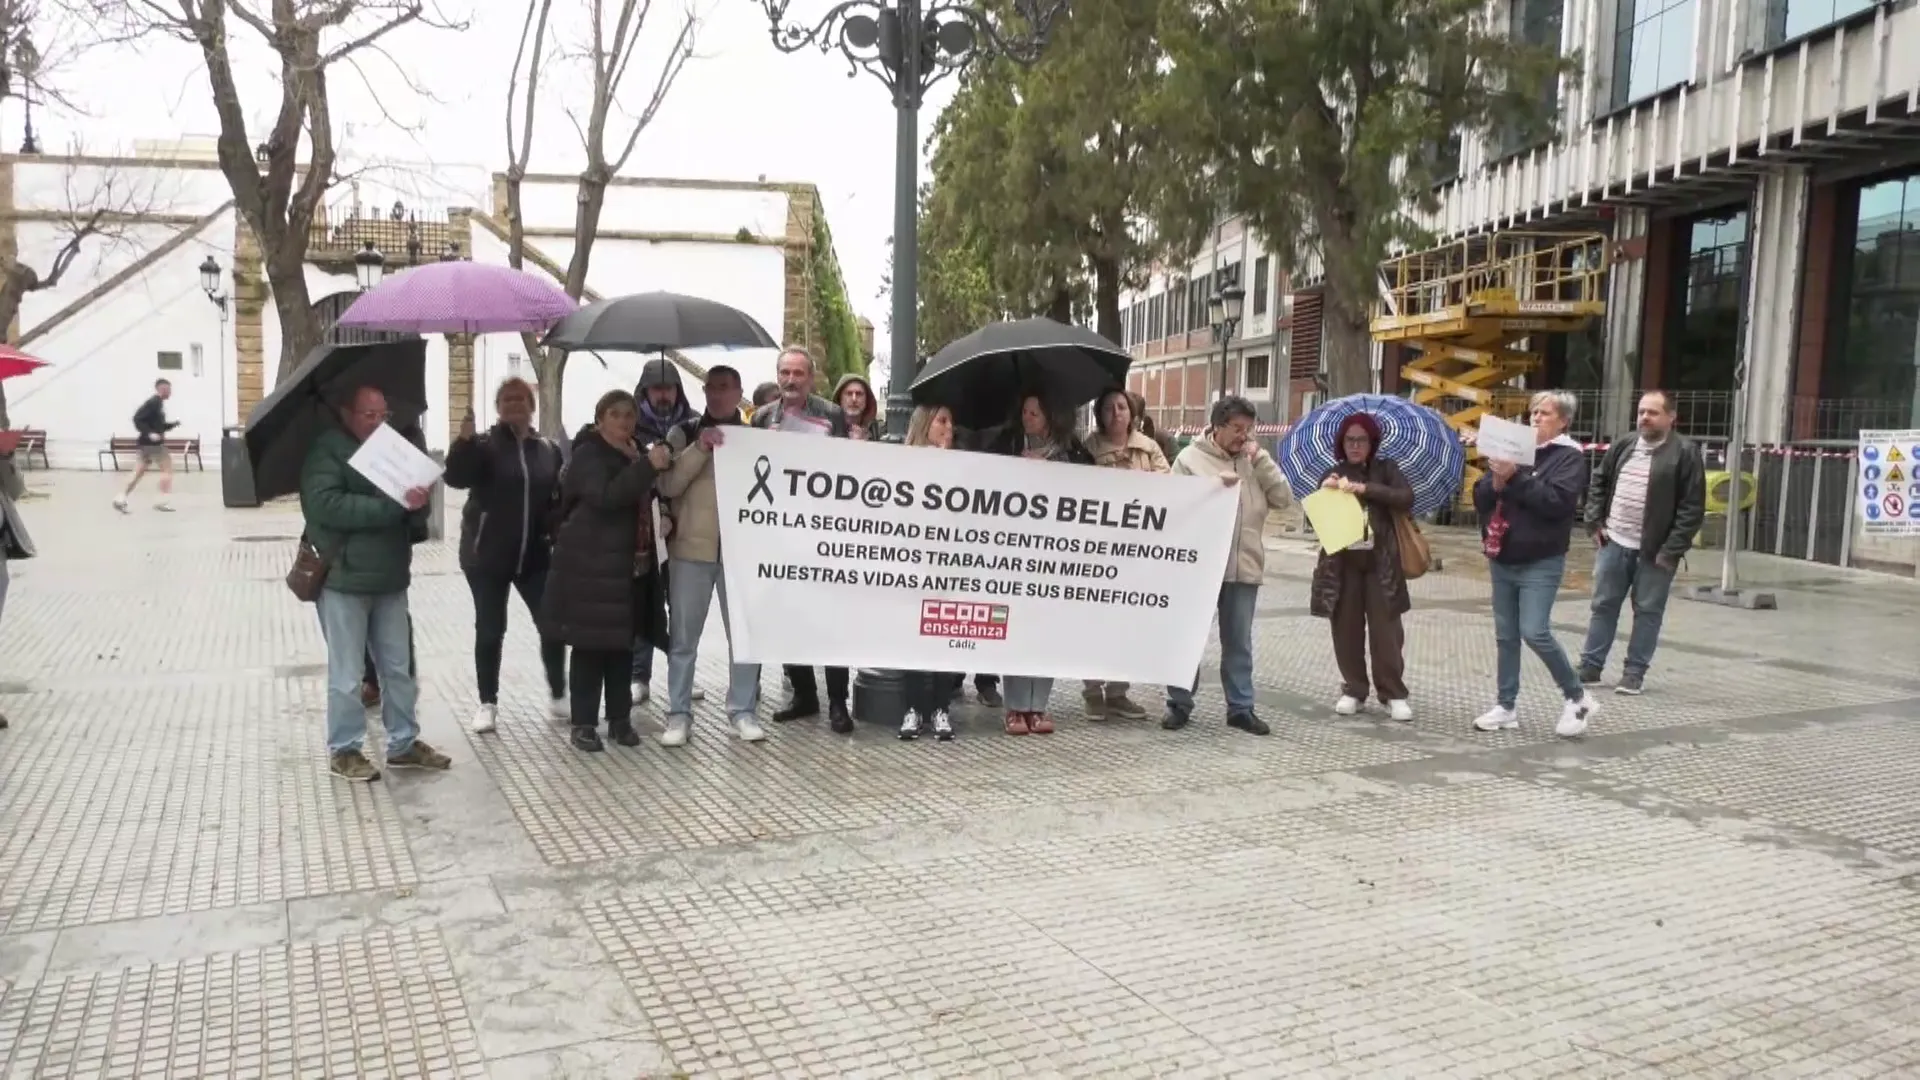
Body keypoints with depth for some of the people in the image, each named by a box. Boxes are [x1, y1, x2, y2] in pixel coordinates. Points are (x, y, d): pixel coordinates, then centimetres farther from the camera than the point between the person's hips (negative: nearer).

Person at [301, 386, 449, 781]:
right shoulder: (326, 453, -5)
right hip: (344, 580, -6)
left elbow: (415, 521, 12)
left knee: (399, 668, 12)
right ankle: (344, 750, 14)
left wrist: (418, 506, -13)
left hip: (389, 580, 6)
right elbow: (329, 505, -22)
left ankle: (403, 743, 22)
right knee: (347, 674, 1)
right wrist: (392, 506, -25)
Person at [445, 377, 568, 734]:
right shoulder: (484, 445, -3)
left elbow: (559, 499, 11)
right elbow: (456, 477, -20)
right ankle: (488, 703, 14)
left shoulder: (548, 450, 6)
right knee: (490, 630, 3)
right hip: (487, 554, -2)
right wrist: (464, 440, -36)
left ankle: (558, 695, 18)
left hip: (535, 555, 3)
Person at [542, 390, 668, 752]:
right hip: (590, 567, -7)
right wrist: (647, 465, -30)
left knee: (623, 645, 10)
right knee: (590, 646, -3)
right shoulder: (588, 455, -8)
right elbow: (606, 496, -27)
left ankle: (620, 719, 18)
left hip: (630, 566, 7)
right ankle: (584, 724, 3)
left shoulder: (633, 454, 16)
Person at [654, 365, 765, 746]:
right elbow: (667, 485, -8)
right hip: (691, 547, -1)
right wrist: (700, 448, -16)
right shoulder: (684, 433, 5)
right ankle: (679, 714, 15)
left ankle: (743, 711, 17)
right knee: (683, 637, 5)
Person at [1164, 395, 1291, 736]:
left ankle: (1241, 707, 18)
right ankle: (1179, 704, 16)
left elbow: (1281, 497, 3)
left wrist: (1260, 460, -4)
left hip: (1244, 566, 4)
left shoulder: (1254, 460, 11)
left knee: (1239, 641, 10)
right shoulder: (1190, 458, -1)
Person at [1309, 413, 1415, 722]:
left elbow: (1406, 499, -9)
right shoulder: (1332, 474, 10)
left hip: (1380, 561, -2)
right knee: (1346, 629, 4)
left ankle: (1394, 694, 5)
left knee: (1385, 629, -3)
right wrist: (1324, 492, -14)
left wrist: (1366, 489, -18)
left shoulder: (1386, 469, 6)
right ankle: (1353, 690, 14)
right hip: (1341, 562, 2)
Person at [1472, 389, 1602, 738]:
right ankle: (1506, 706, 18)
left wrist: (1515, 478, -21)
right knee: (1505, 635, 9)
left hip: (1541, 562, -6)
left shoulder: (1569, 456, -4)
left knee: (1534, 632, -12)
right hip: (1502, 559, 6)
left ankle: (1578, 697, 6)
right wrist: (1496, 482, -14)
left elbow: (1556, 501, -19)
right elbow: (1480, 497, 6)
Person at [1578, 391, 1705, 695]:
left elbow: (1692, 508, -12)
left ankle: (1635, 672, 13)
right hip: (1613, 543, 5)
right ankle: (1590, 666, 17)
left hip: (1655, 551, -4)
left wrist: (1672, 550, -16)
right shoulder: (1622, 446, 7)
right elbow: (1599, 484, 17)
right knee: (1603, 605, 9)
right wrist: (1595, 523, 5)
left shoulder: (1684, 454, -9)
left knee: (1647, 611, 4)